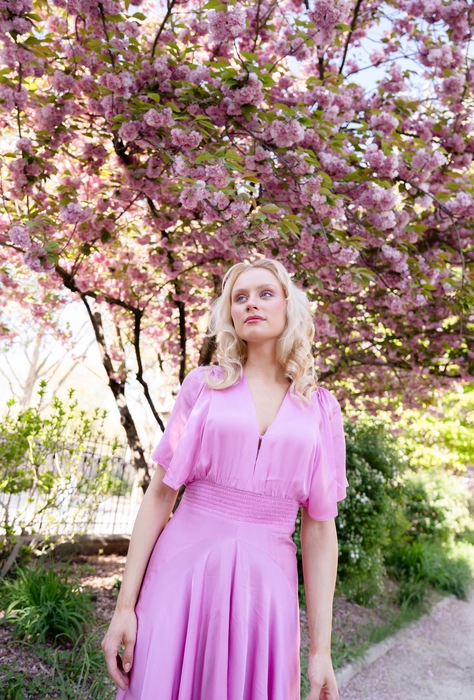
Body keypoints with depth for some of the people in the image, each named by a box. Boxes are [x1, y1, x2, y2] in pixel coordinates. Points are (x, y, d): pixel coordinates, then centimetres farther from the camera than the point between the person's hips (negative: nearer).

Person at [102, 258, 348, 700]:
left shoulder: (320, 409, 3)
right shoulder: (204, 386, 2)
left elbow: (319, 528, 3)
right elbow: (160, 494, 0)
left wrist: (321, 648, 1)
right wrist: (125, 605, -3)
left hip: (263, 587, 1)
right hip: (182, 574, 0)